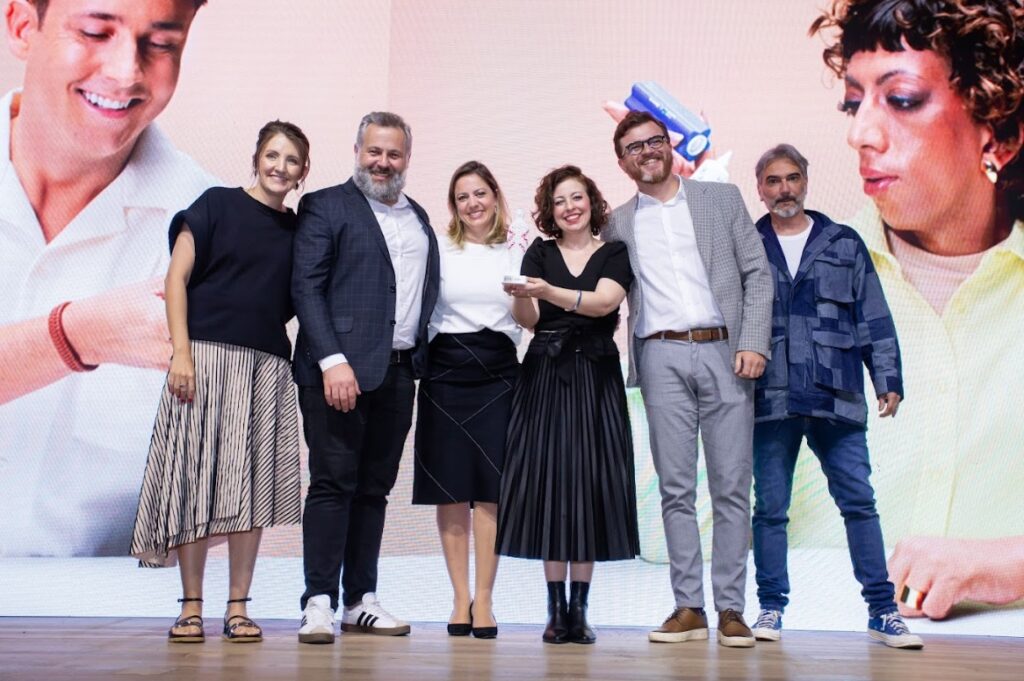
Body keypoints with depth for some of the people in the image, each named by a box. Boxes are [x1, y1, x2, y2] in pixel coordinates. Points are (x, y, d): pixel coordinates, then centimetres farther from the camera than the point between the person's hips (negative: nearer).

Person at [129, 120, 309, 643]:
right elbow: (177, 278, -1)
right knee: (196, 478, -2)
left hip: (267, 364, 4)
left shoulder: (298, 229, 13)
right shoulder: (217, 204, 3)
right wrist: (181, 352, -10)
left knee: (252, 484, 3)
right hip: (208, 354, -3)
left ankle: (238, 606, 11)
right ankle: (191, 606, 7)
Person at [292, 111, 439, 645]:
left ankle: (361, 601, 15)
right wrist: (332, 361, -17)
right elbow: (306, 287, -8)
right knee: (333, 482, -5)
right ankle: (319, 603, 0)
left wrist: (421, 359, 8)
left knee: (374, 488, 9)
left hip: (398, 373, 6)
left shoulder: (419, 218, 20)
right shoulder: (325, 206, 1)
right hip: (339, 369, -6)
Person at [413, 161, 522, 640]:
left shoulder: (516, 256, 11)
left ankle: (483, 599, 5)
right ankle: (460, 598, 10)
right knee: (450, 489, 1)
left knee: (489, 489, -2)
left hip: (498, 371, 1)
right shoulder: (438, 253, 7)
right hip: (446, 370, 0)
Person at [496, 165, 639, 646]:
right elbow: (527, 319, 0)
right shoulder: (539, 254, 10)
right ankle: (556, 607, 3)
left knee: (589, 484, -3)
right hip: (545, 376, 1)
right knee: (548, 482, -3)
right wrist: (521, 296, -23)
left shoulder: (615, 254, 6)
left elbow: (604, 301, -12)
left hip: (595, 379, -1)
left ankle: (579, 608, 4)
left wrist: (548, 291, -26)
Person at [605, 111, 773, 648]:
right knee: (675, 489, 1)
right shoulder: (618, 224, 14)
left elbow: (757, 273, 5)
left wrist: (754, 342, -6)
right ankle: (688, 607, 7)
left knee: (731, 487, -1)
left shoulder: (722, 198, 11)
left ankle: (730, 608, 6)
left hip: (724, 352, -1)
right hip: (661, 358, 1)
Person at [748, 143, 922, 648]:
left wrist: (888, 380, 3)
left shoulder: (843, 244, 12)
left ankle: (882, 611, 8)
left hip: (836, 398, 0)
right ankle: (771, 608, 14)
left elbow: (874, 318, 10)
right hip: (771, 399, 0)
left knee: (859, 501, 0)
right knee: (770, 508, 4)